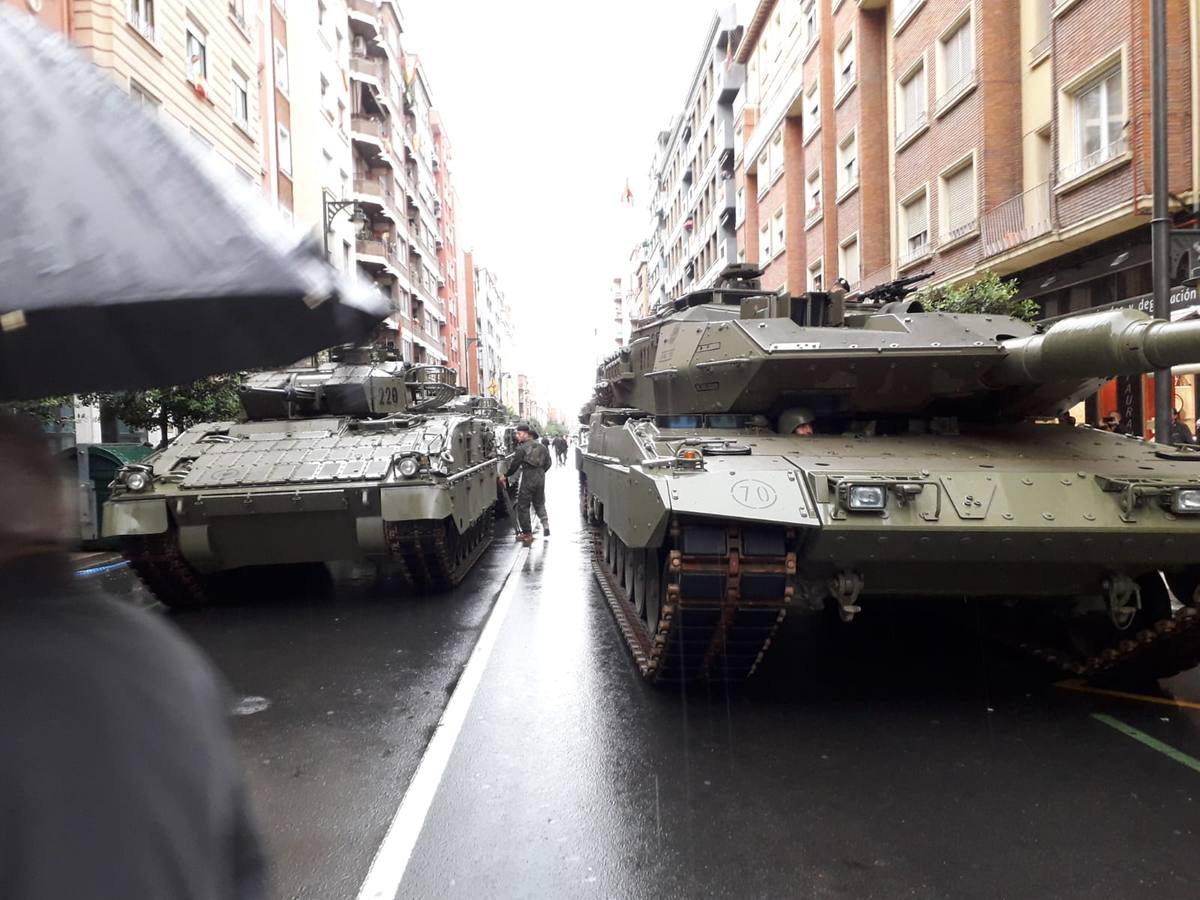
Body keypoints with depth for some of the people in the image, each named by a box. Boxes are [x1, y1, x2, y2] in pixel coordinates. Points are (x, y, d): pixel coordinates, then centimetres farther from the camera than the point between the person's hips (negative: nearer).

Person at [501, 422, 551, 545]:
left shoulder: (522, 448, -10)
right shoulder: (542, 447, 9)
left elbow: (514, 464, -8)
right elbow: (548, 463, 15)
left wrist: (505, 475, 5)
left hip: (528, 479, -6)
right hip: (540, 478, 6)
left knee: (523, 506, 5)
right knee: (539, 503, 24)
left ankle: (527, 534, 5)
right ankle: (545, 524, 6)